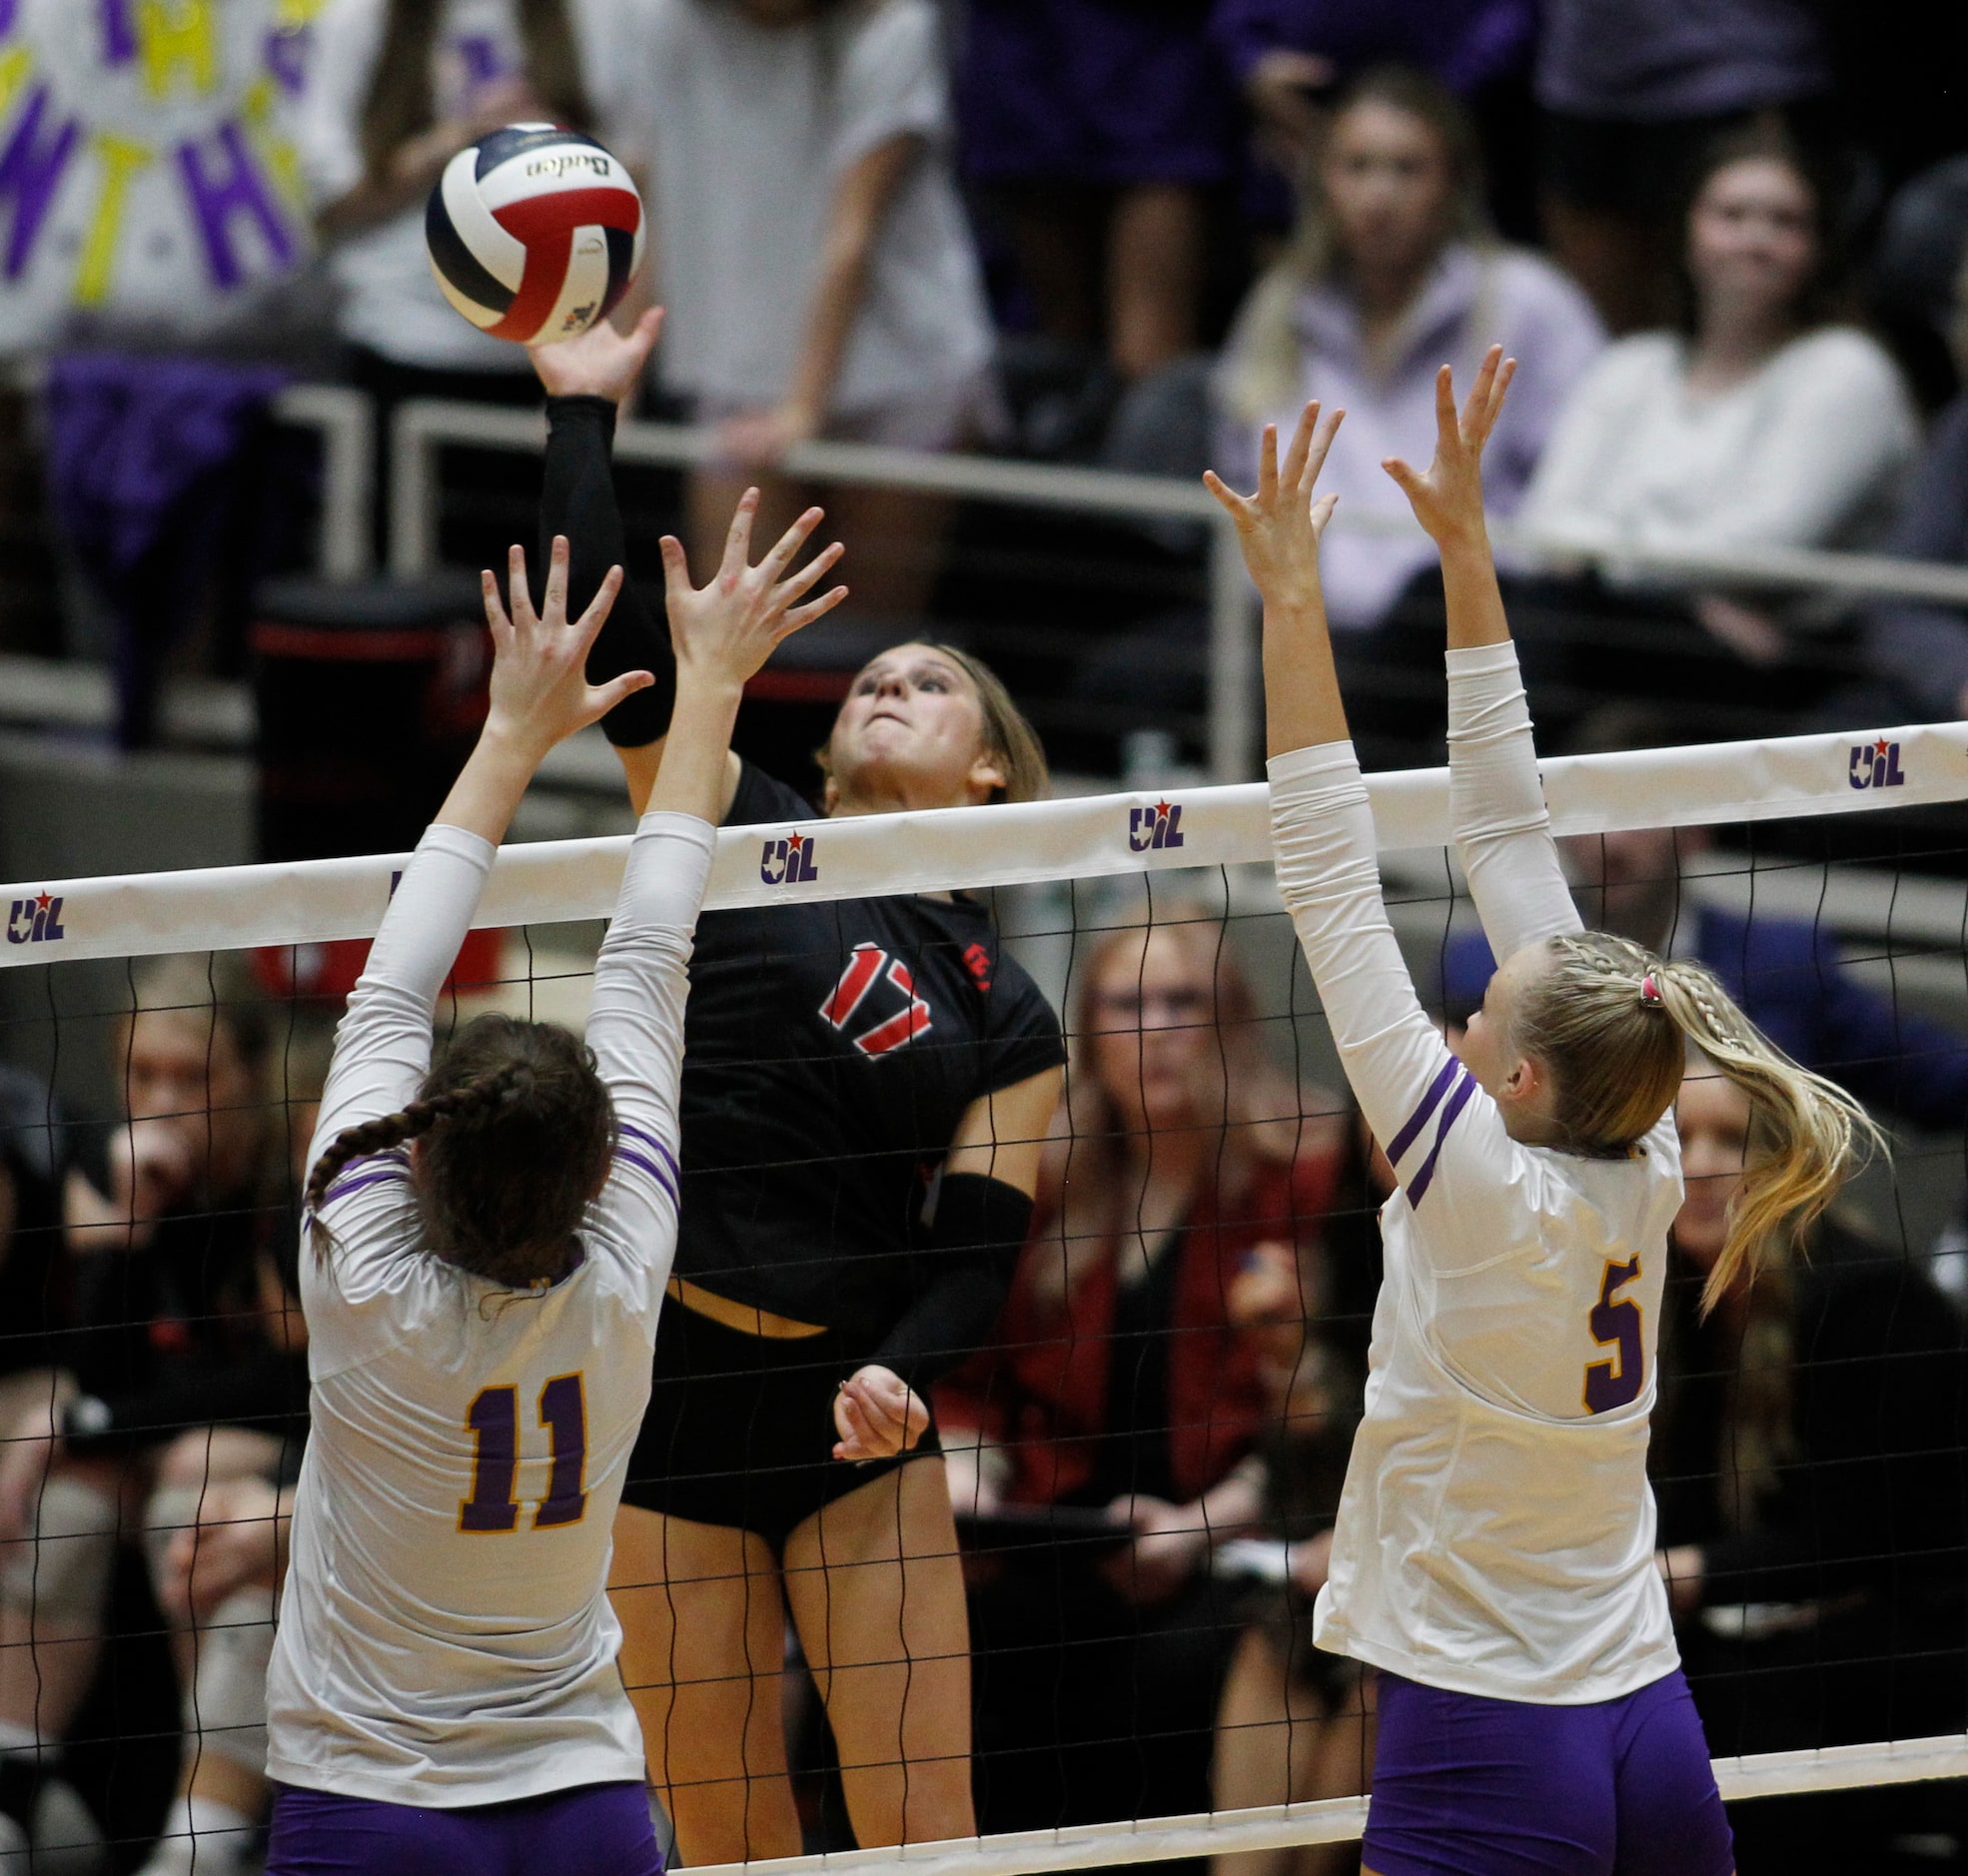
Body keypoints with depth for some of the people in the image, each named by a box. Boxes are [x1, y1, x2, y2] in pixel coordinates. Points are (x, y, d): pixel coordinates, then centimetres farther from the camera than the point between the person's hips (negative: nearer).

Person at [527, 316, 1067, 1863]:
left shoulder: (1005, 1018, 7)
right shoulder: (744, 835, 6)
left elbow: (977, 1248, 0)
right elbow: (614, 645, -3)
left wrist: (899, 1374, -20)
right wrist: (583, 413, -6)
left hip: (853, 1406, 0)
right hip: (671, 1389, 0)